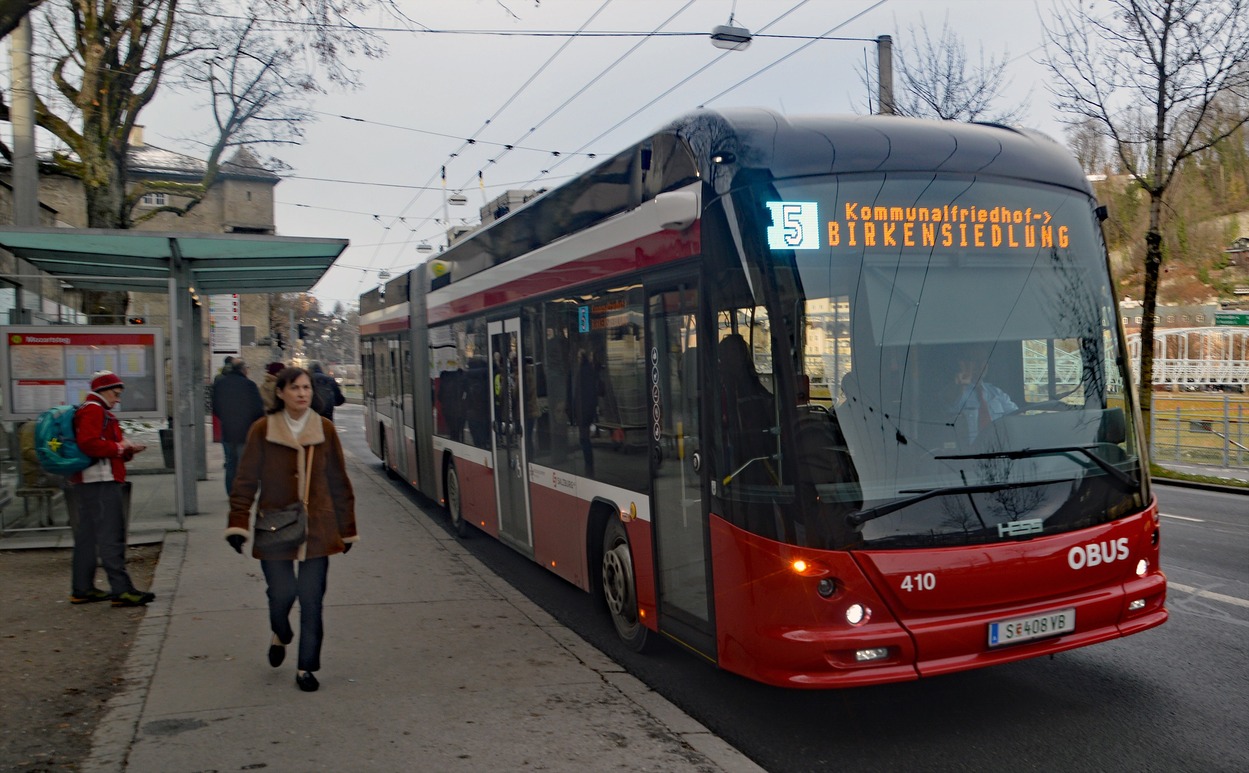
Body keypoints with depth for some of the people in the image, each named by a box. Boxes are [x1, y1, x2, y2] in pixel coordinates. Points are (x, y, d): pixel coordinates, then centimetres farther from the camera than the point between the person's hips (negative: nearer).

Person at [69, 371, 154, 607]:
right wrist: (120, 447, -14)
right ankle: (121, 590, -13)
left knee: (87, 535, 13)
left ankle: (82, 589, 20)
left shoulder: (99, 411, 23)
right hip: (100, 482, -11)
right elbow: (88, 443, -23)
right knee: (111, 536, -12)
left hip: (87, 483, 11)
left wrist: (128, 450, 10)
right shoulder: (93, 410, -10)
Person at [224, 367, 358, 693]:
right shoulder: (262, 430, -4)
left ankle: (306, 668, 17)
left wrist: (347, 528, 11)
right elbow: (246, 481, -1)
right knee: (282, 593, -2)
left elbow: (339, 482, 8)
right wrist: (237, 524, -10)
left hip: (317, 529, 1)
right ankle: (280, 637, 33)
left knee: (311, 600, 2)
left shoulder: (325, 429, 1)